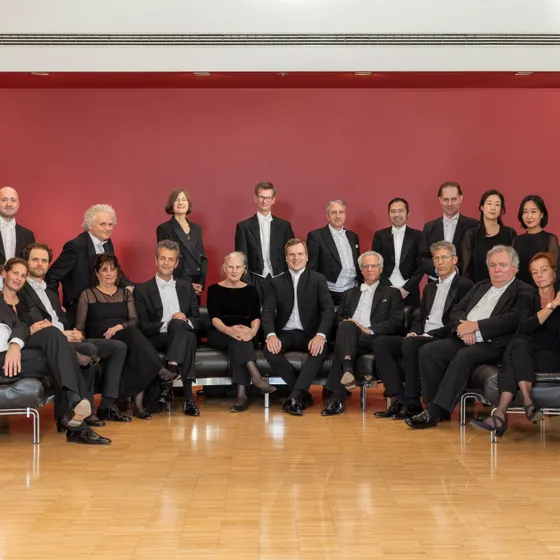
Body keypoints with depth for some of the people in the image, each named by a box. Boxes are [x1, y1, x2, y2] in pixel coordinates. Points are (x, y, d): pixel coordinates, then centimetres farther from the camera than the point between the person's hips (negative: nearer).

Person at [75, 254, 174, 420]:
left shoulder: (125, 294, 21)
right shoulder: (87, 295, 12)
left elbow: (134, 320, 8)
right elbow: (80, 327, 6)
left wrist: (119, 327, -14)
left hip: (126, 340, 3)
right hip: (100, 343, -3)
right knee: (133, 335, -36)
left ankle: (139, 399, -41)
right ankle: (159, 371, -41)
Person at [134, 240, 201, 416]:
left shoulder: (186, 287, 19)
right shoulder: (142, 290, 8)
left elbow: (198, 321, 14)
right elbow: (143, 326, -2)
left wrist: (186, 320, -10)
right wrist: (168, 324, -18)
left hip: (184, 336, 3)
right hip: (156, 341, -2)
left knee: (181, 325, -35)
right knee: (178, 325, -36)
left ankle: (167, 381, -39)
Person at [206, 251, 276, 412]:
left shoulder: (251, 290, 14)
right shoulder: (214, 289, 7)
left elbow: (256, 317, 0)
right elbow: (214, 318, -8)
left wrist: (252, 331, -25)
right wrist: (229, 330, -31)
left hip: (245, 334, 1)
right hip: (220, 335, -1)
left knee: (239, 339, -35)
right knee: (236, 338, -35)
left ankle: (242, 394, -44)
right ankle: (256, 377, -50)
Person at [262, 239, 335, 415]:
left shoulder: (318, 280, 5)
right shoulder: (277, 282, 10)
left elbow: (328, 310, -5)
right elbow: (268, 312, 0)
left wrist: (321, 335, -25)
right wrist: (271, 335, -21)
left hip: (309, 334, -2)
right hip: (285, 334, 2)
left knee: (320, 350, -34)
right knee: (269, 349, -30)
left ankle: (294, 397, -34)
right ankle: (303, 393, -17)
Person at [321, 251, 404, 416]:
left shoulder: (392, 293, 20)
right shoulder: (350, 293, 32)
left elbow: (397, 323, 5)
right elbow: (338, 317, 21)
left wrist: (369, 329, -10)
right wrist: (346, 323, -5)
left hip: (375, 339, -2)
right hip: (349, 336, 3)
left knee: (342, 339, -35)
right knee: (347, 326, -36)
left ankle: (337, 398, -42)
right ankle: (347, 370, -50)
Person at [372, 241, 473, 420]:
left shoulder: (464, 285, -1)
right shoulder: (429, 287, 24)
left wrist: (428, 335, -16)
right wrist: (414, 332, 0)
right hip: (420, 338, 8)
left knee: (410, 344, -35)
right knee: (380, 342, -13)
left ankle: (412, 403, -25)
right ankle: (399, 400, -20)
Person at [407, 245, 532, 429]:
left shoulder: (523, 292, 3)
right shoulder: (480, 287, 24)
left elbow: (513, 319, -14)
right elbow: (456, 312, 17)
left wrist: (476, 326, -15)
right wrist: (464, 328, -6)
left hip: (491, 345, -6)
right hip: (463, 339, 7)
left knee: (463, 357, -35)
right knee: (427, 351, -17)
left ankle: (433, 412, -31)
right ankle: (435, 405, -16)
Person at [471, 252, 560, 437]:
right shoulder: (530, 297, 11)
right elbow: (525, 328, -10)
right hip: (527, 353, 3)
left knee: (513, 359, -31)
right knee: (518, 344, -33)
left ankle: (501, 415, -37)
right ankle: (528, 404, -39)